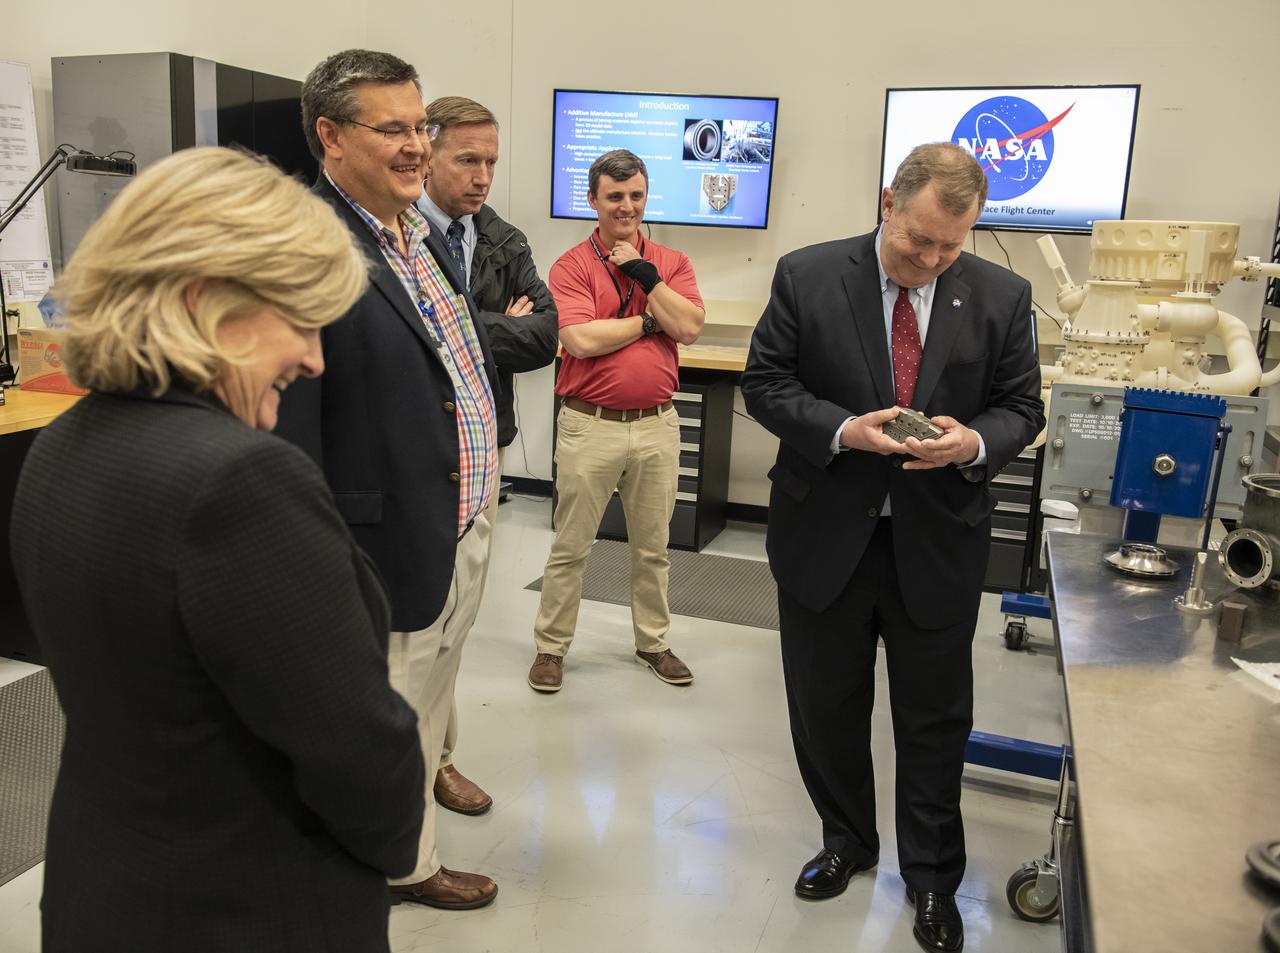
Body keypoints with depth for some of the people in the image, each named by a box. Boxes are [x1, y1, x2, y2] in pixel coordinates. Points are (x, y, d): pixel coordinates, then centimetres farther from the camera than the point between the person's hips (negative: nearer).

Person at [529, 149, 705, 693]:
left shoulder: (672, 263, 7)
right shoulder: (573, 265, -4)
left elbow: (690, 327, -8)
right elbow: (579, 339, -18)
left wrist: (644, 273, -12)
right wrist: (650, 321, -8)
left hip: (657, 425, 4)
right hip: (590, 424, -3)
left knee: (652, 546, 16)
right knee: (571, 547, 7)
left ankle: (653, 642, 32)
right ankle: (551, 647, 22)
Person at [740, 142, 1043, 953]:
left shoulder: (1001, 297, -3)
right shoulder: (807, 277, -7)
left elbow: (1021, 407, 2)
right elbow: (765, 382, -4)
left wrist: (975, 443, -20)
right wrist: (842, 429, -21)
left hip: (938, 544, 0)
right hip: (825, 534, 0)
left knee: (935, 717, 12)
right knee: (825, 704, 15)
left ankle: (933, 878, 34)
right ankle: (847, 841, 41)